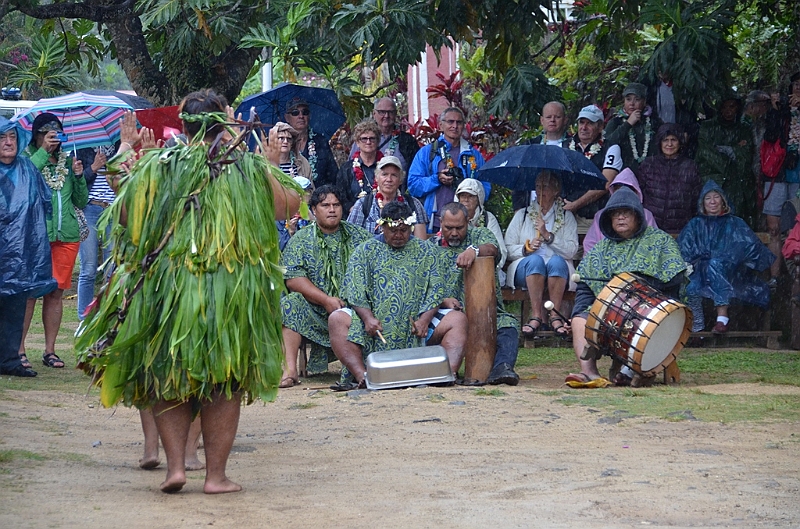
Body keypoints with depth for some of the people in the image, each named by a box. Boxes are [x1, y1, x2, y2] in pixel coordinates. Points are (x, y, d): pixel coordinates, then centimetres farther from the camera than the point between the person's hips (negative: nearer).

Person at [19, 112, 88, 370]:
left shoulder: (67, 160, 14)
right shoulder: (27, 158, 2)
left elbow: (82, 201, 15)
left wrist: (79, 176, -1)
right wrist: (43, 152, -17)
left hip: (66, 235, 4)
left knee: (56, 292, 7)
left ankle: (49, 350, 13)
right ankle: (19, 349, 1)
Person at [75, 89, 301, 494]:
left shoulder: (156, 165, -1)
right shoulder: (249, 168, -3)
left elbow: (123, 215, 6)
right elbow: (291, 204, 6)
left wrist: (133, 164, 19)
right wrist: (272, 166, 20)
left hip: (164, 289, 1)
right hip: (233, 292, -1)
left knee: (166, 378, 14)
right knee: (224, 383, 8)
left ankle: (175, 464, 4)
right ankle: (216, 474, 8)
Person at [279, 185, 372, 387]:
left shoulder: (359, 236, 13)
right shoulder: (301, 241, 9)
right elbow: (293, 279, -3)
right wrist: (326, 300, -15)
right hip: (315, 310, 0)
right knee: (290, 304, -28)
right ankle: (289, 370, -33)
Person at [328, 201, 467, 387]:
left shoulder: (426, 252, 15)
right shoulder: (365, 251, 12)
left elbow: (436, 289, 5)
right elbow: (354, 290, 1)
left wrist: (424, 319, -14)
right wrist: (368, 317, -18)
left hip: (416, 326, 1)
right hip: (376, 323, -1)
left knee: (458, 319, -22)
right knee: (337, 319, -27)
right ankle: (362, 377, -38)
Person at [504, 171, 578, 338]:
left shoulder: (566, 217, 15)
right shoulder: (522, 215, 17)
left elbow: (572, 250, 0)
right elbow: (508, 250, 8)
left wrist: (548, 235, -9)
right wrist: (526, 248, -11)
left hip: (558, 270, 0)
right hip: (525, 269, 0)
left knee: (556, 261, -35)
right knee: (535, 260, -34)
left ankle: (555, 315, -37)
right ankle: (536, 316, -39)